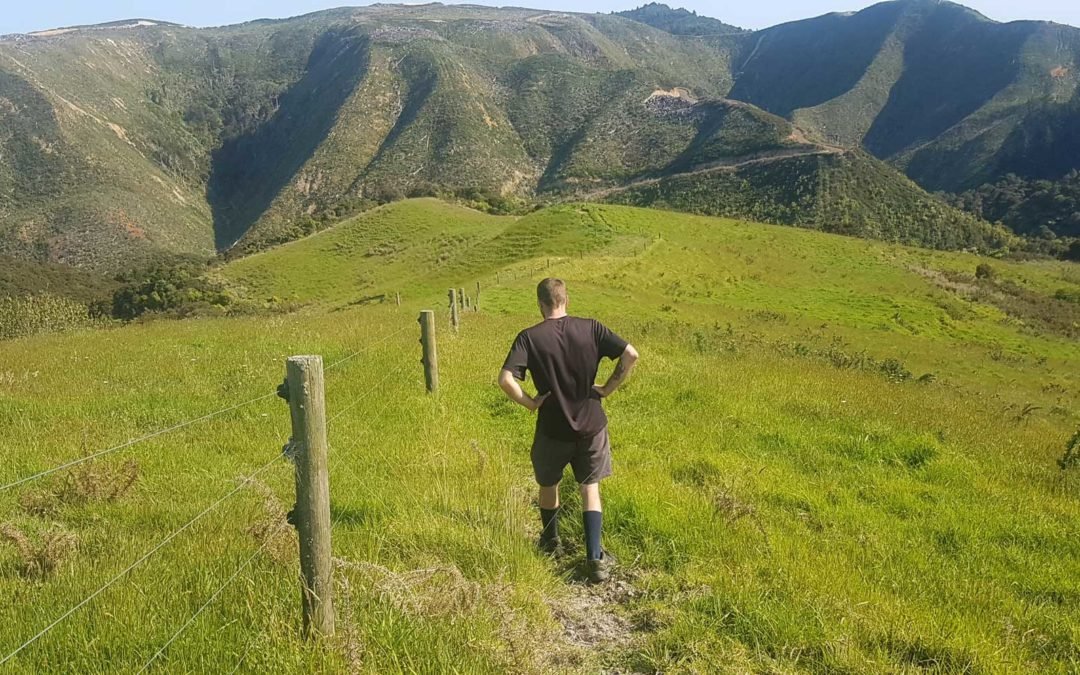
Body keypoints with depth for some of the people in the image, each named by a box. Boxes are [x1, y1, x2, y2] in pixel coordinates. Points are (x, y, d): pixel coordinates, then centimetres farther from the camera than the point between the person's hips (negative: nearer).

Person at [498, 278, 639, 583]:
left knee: (548, 485, 22)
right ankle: (595, 558, 6)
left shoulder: (529, 337, -12)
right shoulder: (590, 328, -6)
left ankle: (551, 542, 42)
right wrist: (608, 388, -3)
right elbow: (631, 354, -11)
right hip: (591, 424, 1)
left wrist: (529, 402, -8)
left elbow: (505, 379, -23)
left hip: (552, 428, -1)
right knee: (590, 489, 12)